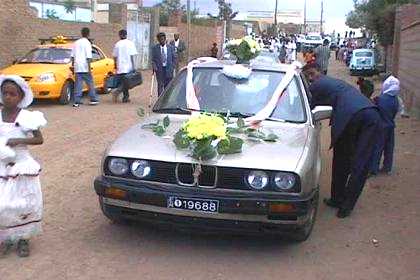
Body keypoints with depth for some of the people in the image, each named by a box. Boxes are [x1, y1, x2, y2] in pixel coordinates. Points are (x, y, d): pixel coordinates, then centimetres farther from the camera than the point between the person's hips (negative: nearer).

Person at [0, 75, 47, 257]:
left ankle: (23, 239, 20)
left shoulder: (27, 117, -8)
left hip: (22, 166, -2)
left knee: (23, 204, 3)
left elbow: (39, 139, -8)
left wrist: (19, 141, -20)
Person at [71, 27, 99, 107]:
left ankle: (77, 101, -1)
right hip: (85, 67, -5)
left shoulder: (76, 43, 14)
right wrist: (89, 68, -13)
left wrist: (72, 65, 22)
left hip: (77, 67, 5)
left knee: (78, 85, 3)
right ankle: (94, 99, 11)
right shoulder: (87, 43, -6)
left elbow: (72, 56, 16)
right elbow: (88, 57, -12)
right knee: (90, 83, 6)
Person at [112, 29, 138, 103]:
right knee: (126, 82, 2)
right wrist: (133, 66, -5)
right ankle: (117, 91, -20)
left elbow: (115, 56, 8)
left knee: (123, 82, 11)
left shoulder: (117, 44, 4)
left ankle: (126, 97, 15)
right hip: (128, 67, -3)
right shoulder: (130, 43, -4)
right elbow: (132, 56, -8)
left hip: (120, 67, 3)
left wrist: (115, 65, 20)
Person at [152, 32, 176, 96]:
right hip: (159, 69, -1)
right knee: (160, 85, -4)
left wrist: (172, 67, -3)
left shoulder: (170, 47, 4)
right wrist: (154, 67, -11)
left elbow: (174, 58, 7)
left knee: (168, 86, 5)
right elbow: (153, 59, 4)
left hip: (168, 69, 1)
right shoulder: (155, 48, 2)